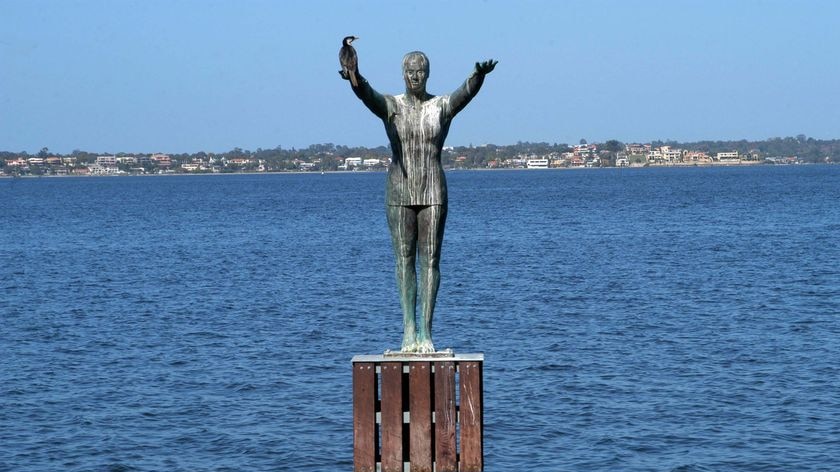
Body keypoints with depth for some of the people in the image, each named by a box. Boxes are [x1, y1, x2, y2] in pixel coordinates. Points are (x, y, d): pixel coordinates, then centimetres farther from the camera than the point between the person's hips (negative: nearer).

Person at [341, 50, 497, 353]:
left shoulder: (442, 106, 2)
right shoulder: (390, 106, 1)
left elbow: (466, 92, -20)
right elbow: (368, 95, -22)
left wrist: (479, 76, -45)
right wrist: (356, 80, -47)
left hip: (433, 192, 0)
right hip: (400, 192, 0)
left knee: (430, 259, -1)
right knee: (404, 259, 1)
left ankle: (426, 331, 1)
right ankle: (408, 329, 4)